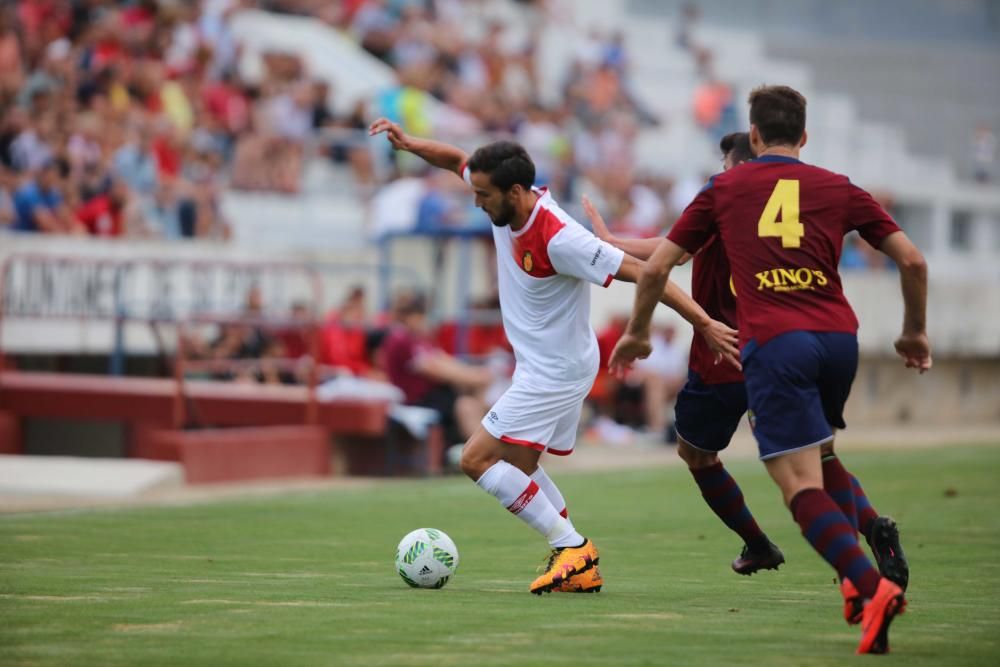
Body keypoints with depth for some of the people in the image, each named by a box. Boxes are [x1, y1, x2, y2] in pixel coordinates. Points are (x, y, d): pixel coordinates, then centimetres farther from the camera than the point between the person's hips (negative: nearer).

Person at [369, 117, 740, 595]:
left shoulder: (557, 238, -28)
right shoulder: (507, 204, -4)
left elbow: (641, 271, -27)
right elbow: (457, 160, 16)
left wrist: (704, 324, -29)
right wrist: (407, 143, 0)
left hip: (554, 372, -10)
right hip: (542, 365, 10)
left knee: (477, 460, -9)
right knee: (517, 470, 18)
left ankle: (570, 546, -7)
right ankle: (580, 566, 17)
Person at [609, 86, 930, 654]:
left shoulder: (723, 190, 12)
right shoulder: (838, 189, 15)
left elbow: (656, 268, 14)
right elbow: (912, 260, 12)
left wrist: (637, 332, 30)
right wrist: (915, 331, 27)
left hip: (774, 345, -3)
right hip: (839, 338, 3)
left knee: (802, 484, -9)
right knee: (820, 462, 27)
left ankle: (872, 586, -29)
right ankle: (856, 572, 14)